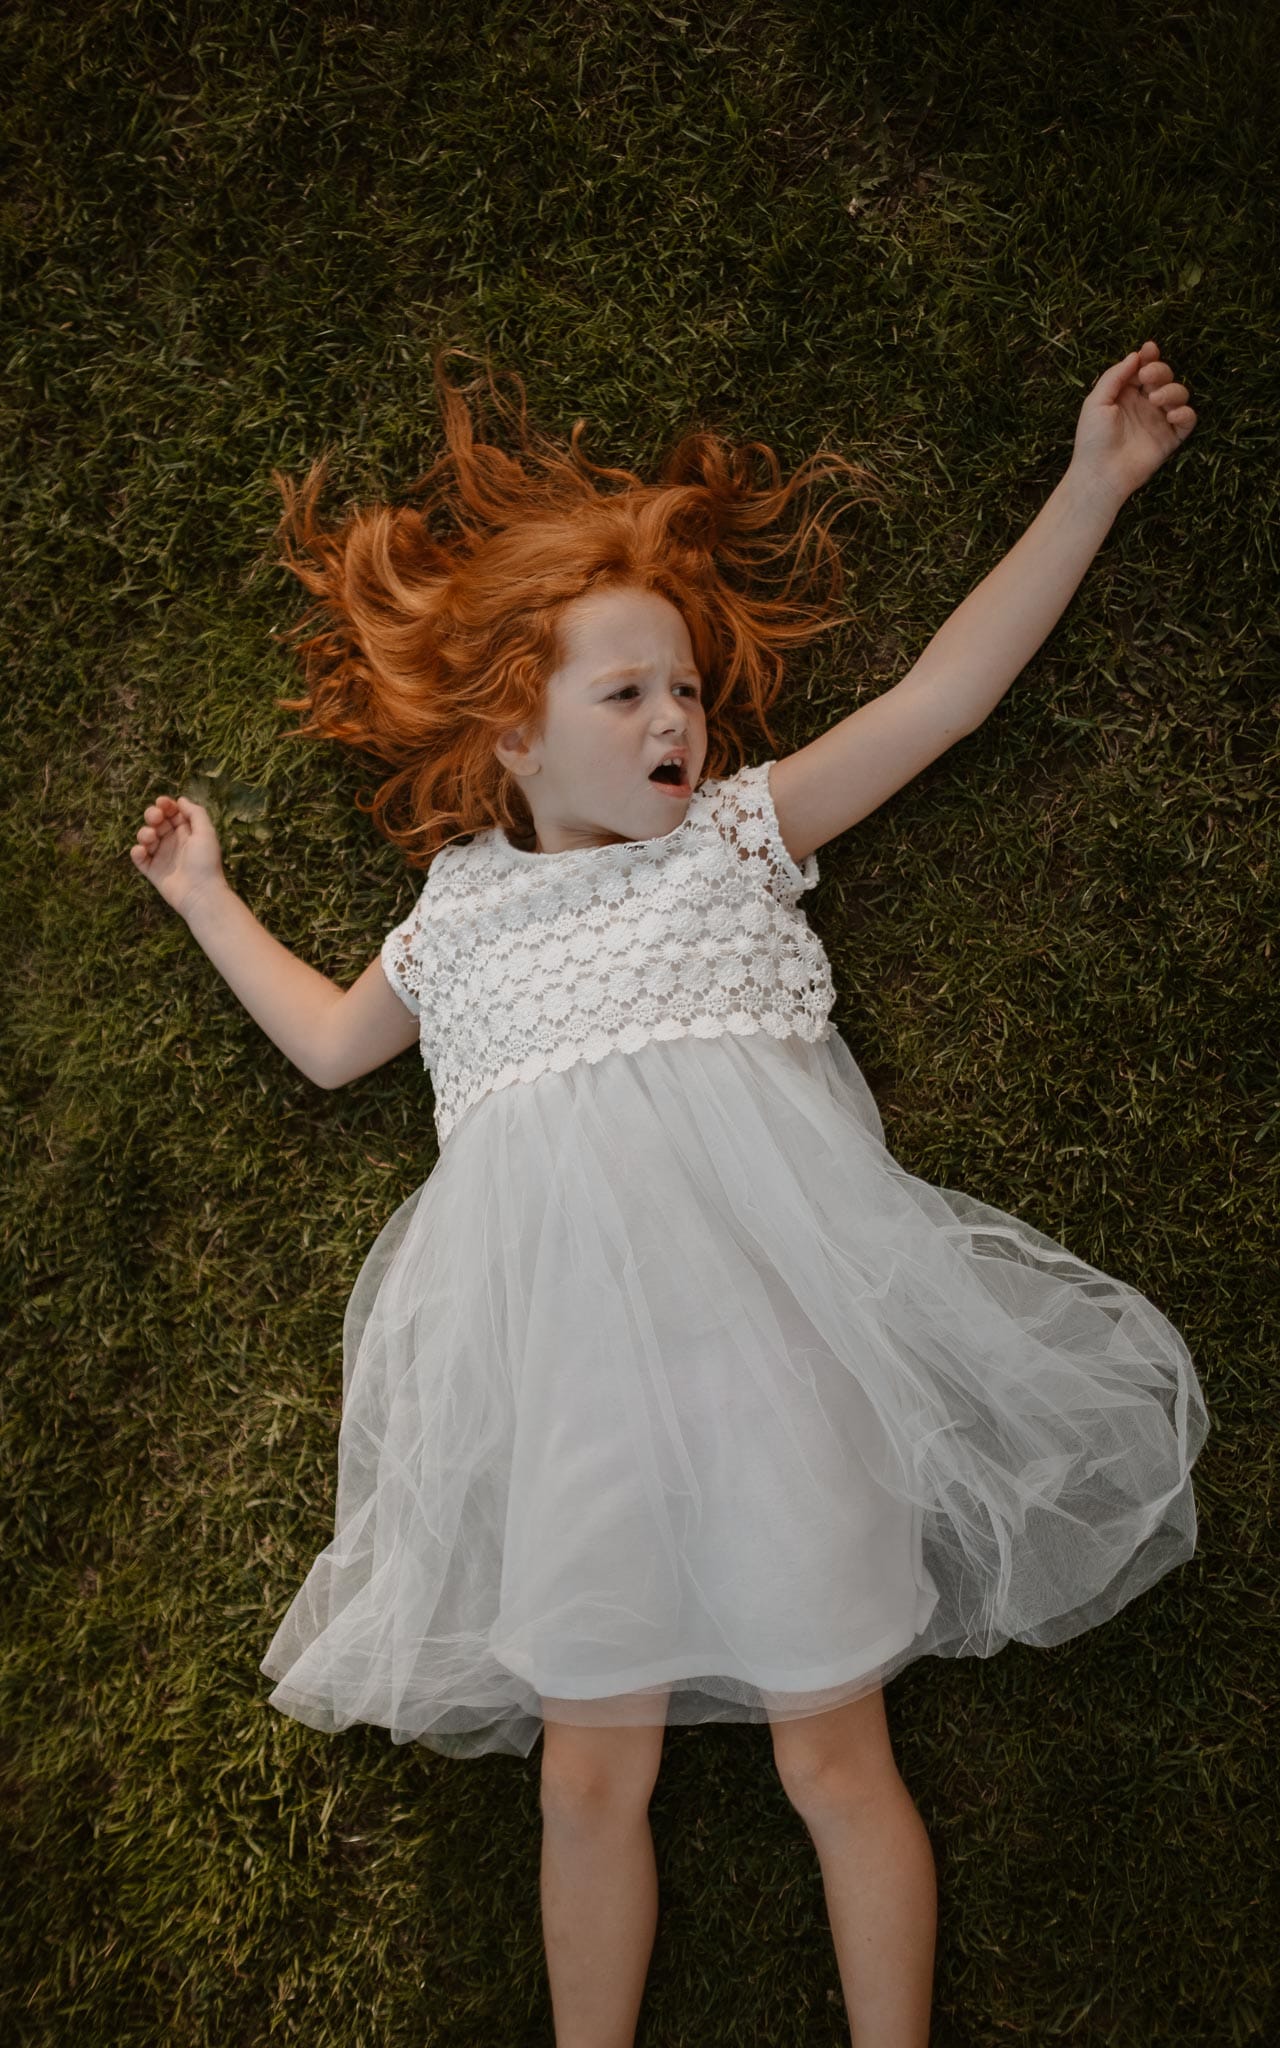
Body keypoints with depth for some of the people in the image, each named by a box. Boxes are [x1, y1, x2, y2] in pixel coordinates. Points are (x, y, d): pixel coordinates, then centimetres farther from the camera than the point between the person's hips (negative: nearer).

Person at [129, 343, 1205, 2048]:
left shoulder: (739, 830, 11)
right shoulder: (462, 907, 17)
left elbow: (949, 689, 8)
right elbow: (330, 1044, 32)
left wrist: (1095, 480, 8)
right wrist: (206, 896, 37)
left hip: (754, 1303, -2)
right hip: (565, 1348, 2)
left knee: (832, 1753, 5)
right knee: (589, 1776, 9)